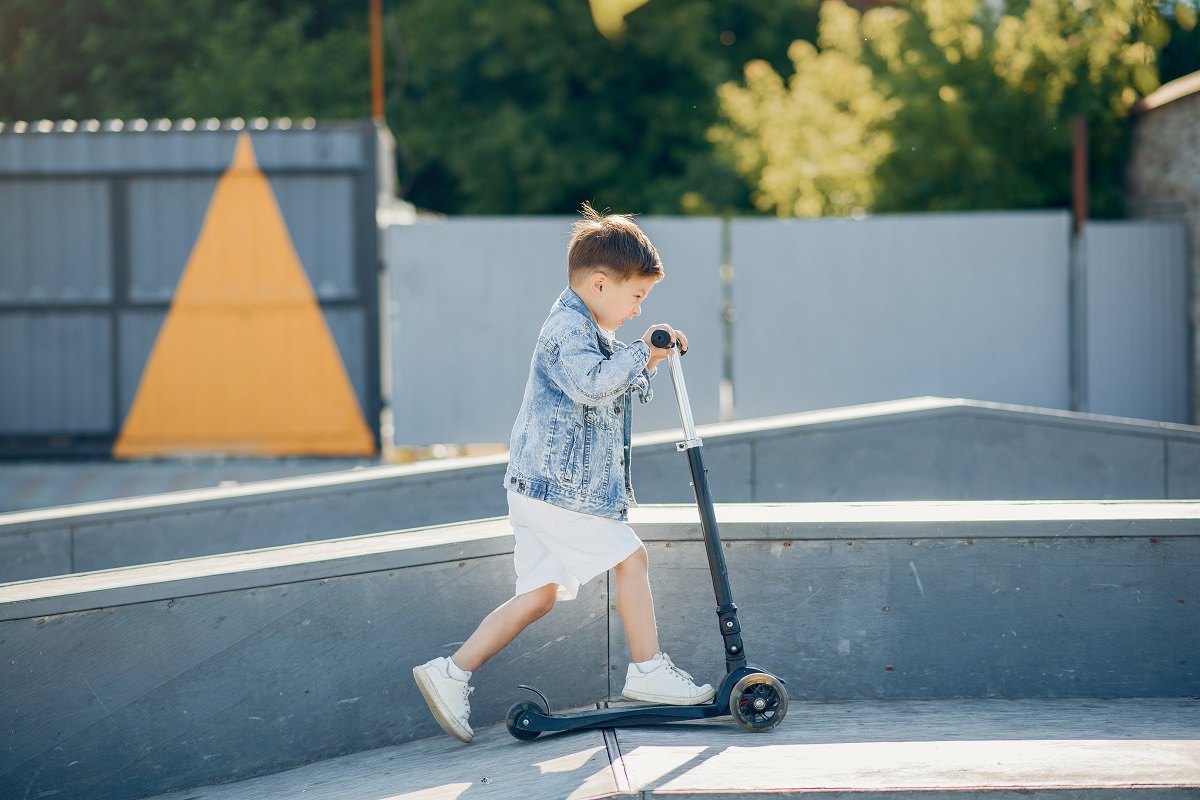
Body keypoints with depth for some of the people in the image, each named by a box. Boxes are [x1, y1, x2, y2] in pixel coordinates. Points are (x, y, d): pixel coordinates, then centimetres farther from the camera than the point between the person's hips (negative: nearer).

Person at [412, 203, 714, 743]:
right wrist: (640, 353, -23)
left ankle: (451, 673, 6)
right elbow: (592, 384, -32)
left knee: (540, 592, 8)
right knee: (631, 558, -2)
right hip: (560, 489, -11)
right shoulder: (568, 329, -14)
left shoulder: (587, 330, 21)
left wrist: (646, 366, 15)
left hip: (538, 490, 11)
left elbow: (619, 392, 32)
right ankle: (648, 672, 7)